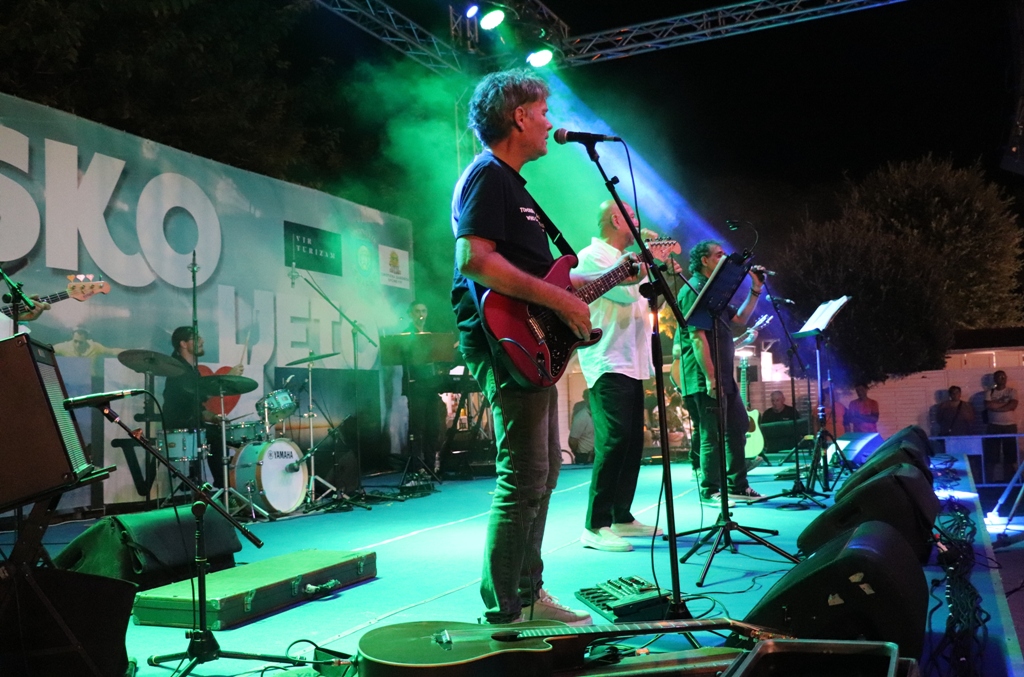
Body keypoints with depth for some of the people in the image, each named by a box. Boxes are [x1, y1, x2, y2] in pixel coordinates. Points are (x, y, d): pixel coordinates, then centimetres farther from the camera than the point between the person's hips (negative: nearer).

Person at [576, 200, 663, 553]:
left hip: (630, 363, 10)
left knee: (632, 441, 9)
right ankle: (595, 526, -12)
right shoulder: (591, 256, -6)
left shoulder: (622, 260, 22)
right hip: (607, 365, -10)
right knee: (614, 441, -15)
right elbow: (625, 293, -18)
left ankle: (621, 517, 17)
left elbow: (642, 298, 28)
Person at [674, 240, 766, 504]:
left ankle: (737, 486, 23)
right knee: (712, 435, -4)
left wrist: (755, 290, 13)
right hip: (704, 379, -10)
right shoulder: (693, 290, -12)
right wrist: (710, 378, -24)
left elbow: (739, 319, 24)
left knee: (738, 428, 14)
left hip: (724, 376, 10)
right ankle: (710, 492, 6)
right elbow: (697, 336, -20)